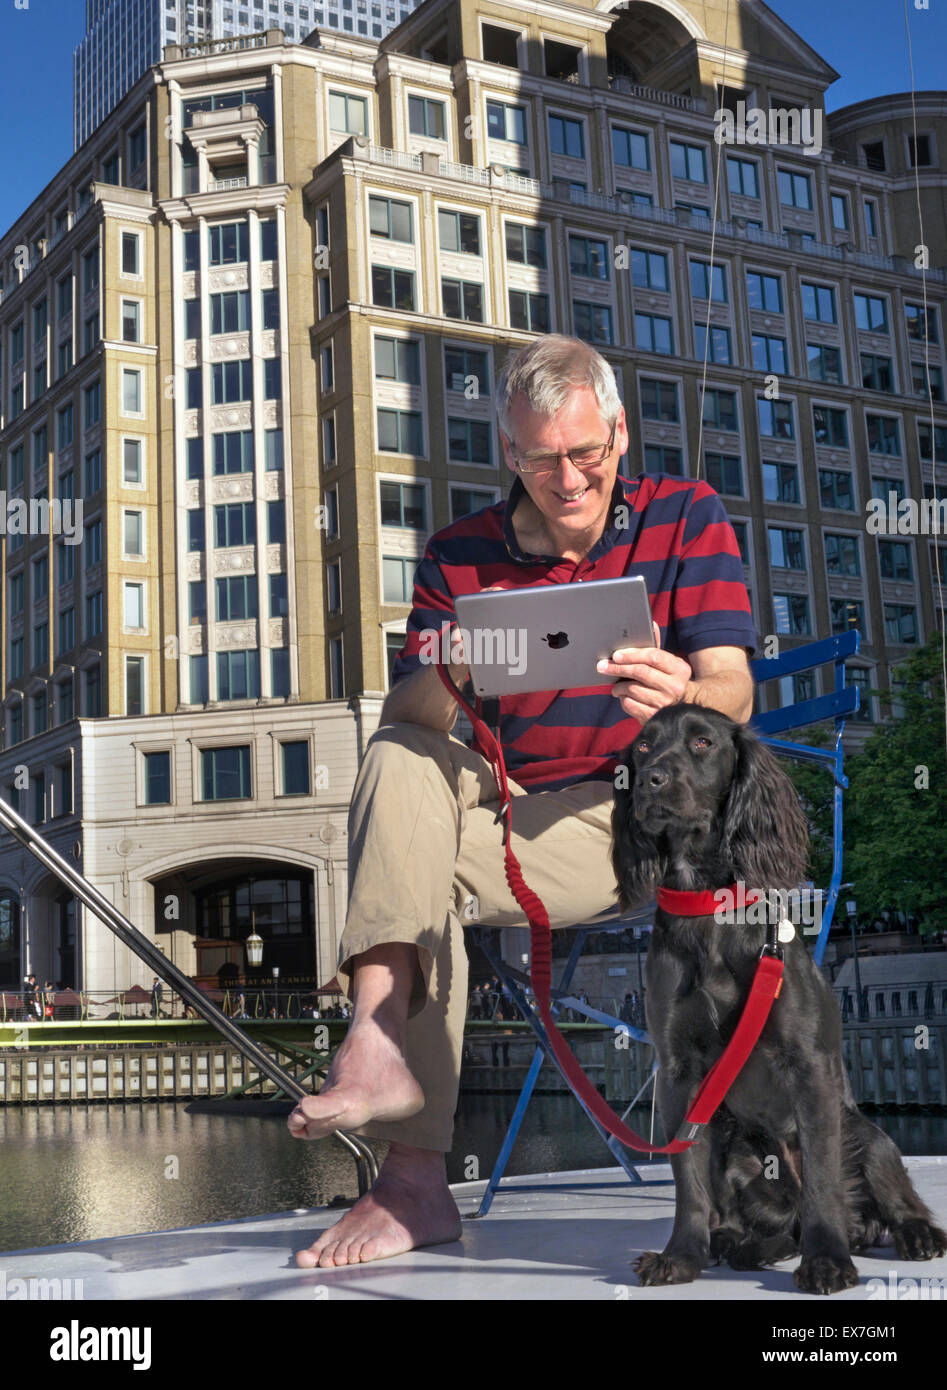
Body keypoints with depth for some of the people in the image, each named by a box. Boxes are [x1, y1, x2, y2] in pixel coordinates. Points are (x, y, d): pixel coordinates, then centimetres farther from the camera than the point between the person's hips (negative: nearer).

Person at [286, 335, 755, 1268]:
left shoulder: (687, 518, 3)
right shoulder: (460, 554, 8)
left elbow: (733, 695, -9)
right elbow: (403, 713, -5)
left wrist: (680, 697, -34)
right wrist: (445, 688, -30)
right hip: (507, 811, 3)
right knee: (400, 764, -26)